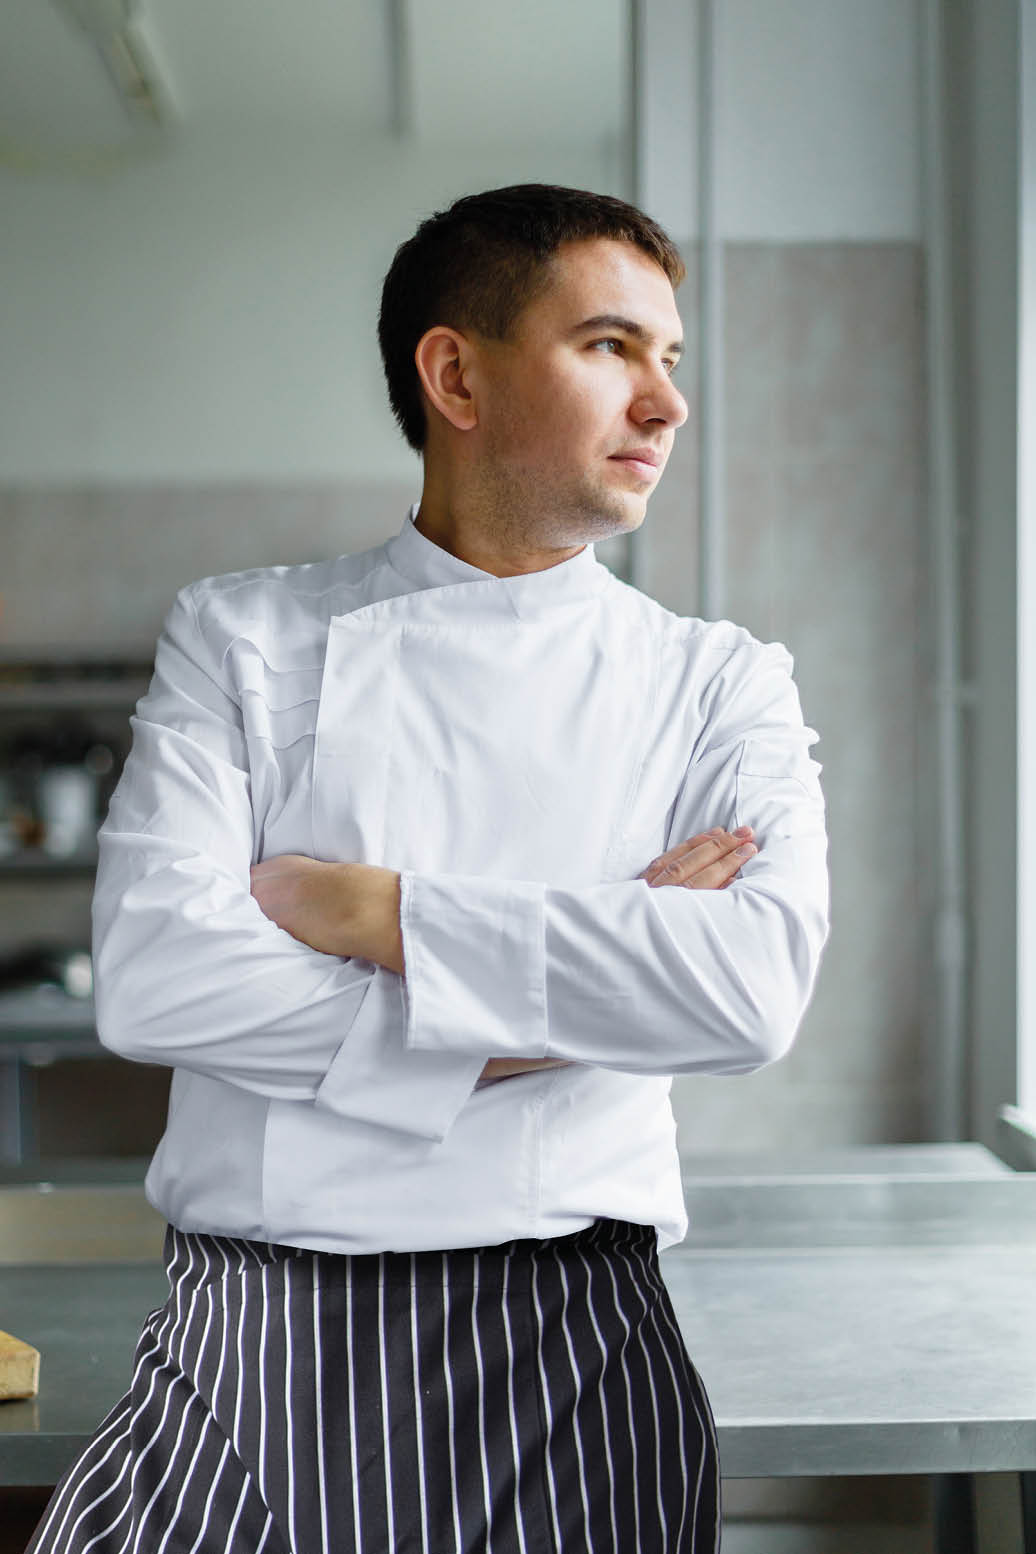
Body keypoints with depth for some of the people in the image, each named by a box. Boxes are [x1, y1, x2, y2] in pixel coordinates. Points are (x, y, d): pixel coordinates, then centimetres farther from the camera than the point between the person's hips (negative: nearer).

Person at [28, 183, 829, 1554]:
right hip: (253, 1338, 0)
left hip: (564, 1346, 0)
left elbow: (755, 986, -14)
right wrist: (533, 1021, -12)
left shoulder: (719, 683, 5)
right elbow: (152, 976, -9)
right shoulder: (240, 638, 5)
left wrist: (369, 910, -13)